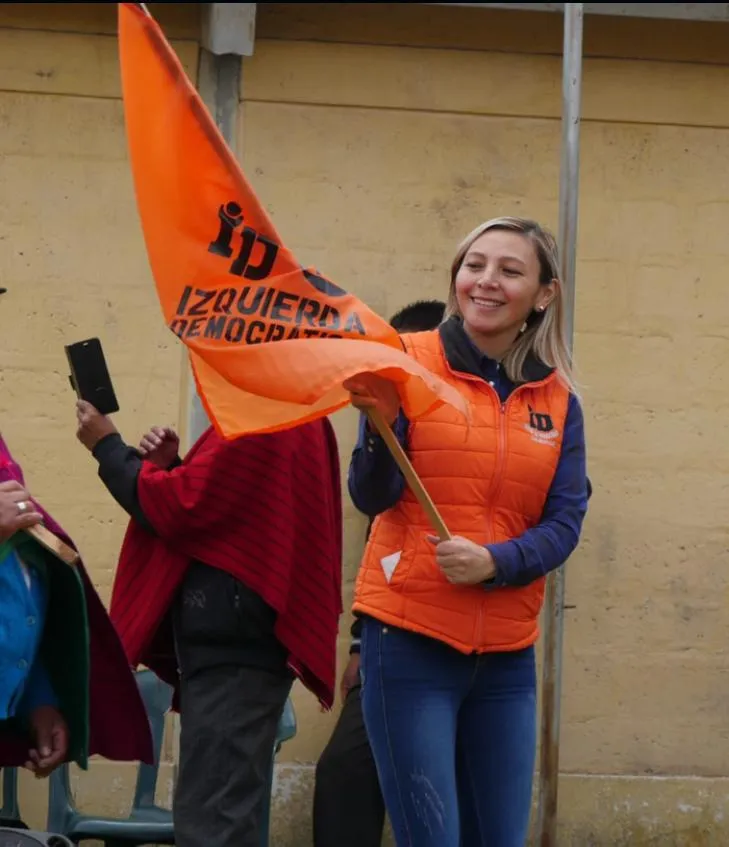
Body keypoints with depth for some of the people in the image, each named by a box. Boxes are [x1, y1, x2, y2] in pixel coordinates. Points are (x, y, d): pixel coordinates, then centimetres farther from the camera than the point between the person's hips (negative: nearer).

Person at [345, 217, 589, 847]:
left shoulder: (558, 400, 6)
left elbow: (564, 524, 2)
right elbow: (372, 497, -11)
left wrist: (494, 562, -17)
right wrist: (383, 420, -30)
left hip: (508, 655, 4)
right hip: (410, 640, -4)